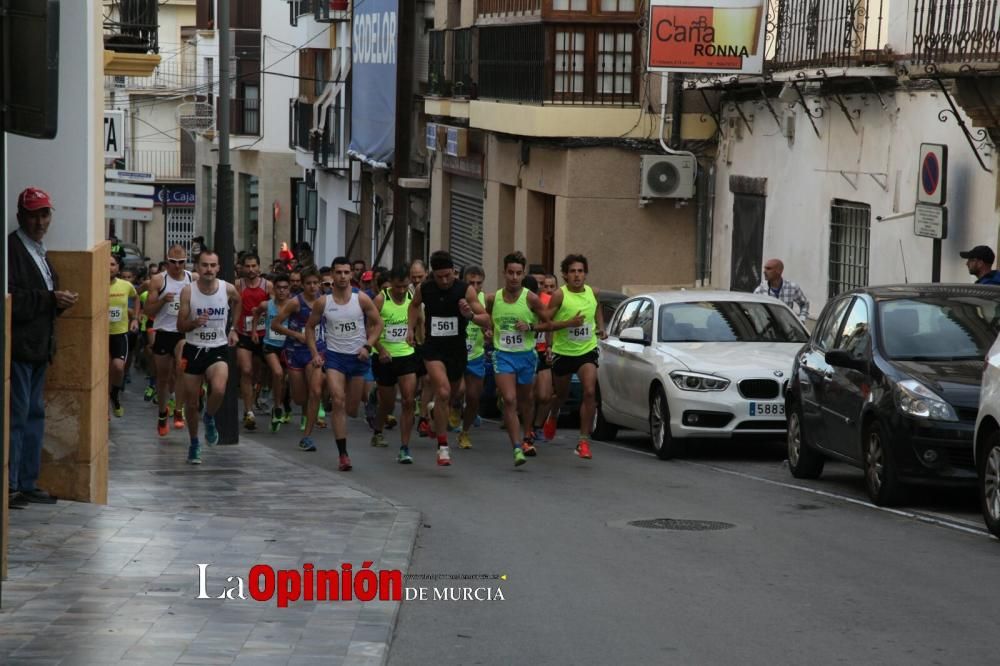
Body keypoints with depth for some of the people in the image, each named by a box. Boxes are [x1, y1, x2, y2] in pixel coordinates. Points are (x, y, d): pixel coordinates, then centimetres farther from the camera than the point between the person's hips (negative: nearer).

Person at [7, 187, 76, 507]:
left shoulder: (39, 251, 19)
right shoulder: (11, 247, -12)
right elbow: (12, 298, -22)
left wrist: (61, 301, 6)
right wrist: (50, 299, -19)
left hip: (38, 348, 10)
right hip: (18, 346, -10)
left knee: (34, 414, 13)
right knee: (17, 415, -8)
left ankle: (27, 483, 20)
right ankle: (9, 485, -4)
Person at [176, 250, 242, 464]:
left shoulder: (228, 289, -5)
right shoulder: (188, 291, -9)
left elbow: (238, 302, 21)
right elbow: (180, 327, -5)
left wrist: (233, 329, 17)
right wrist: (195, 322, -25)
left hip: (218, 350, 0)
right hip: (193, 349, 0)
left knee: (218, 390, -27)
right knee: (192, 402, 7)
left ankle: (209, 418, 5)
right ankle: (194, 443, 29)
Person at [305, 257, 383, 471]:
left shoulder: (362, 299, -5)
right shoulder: (323, 302, -4)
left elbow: (377, 323, 4)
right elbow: (310, 327, 9)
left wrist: (368, 346, -9)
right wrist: (314, 353, -1)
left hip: (358, 357, 1)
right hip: (334, 356, -1)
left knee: (352, 409, 8)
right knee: (338, 401, -17)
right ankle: (343, 454, -17)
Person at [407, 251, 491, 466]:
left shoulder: (465, 290, -11)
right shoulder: (424, 289, -5)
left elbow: (487, 321, -14)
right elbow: (414, 305, 20)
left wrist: (470, 315, -32)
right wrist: (411, 328, 9)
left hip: (457, 349, 2)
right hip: (433, 348, -1)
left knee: (450, 396, 19)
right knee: (443, 392, -22)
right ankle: (442, 446, -16)